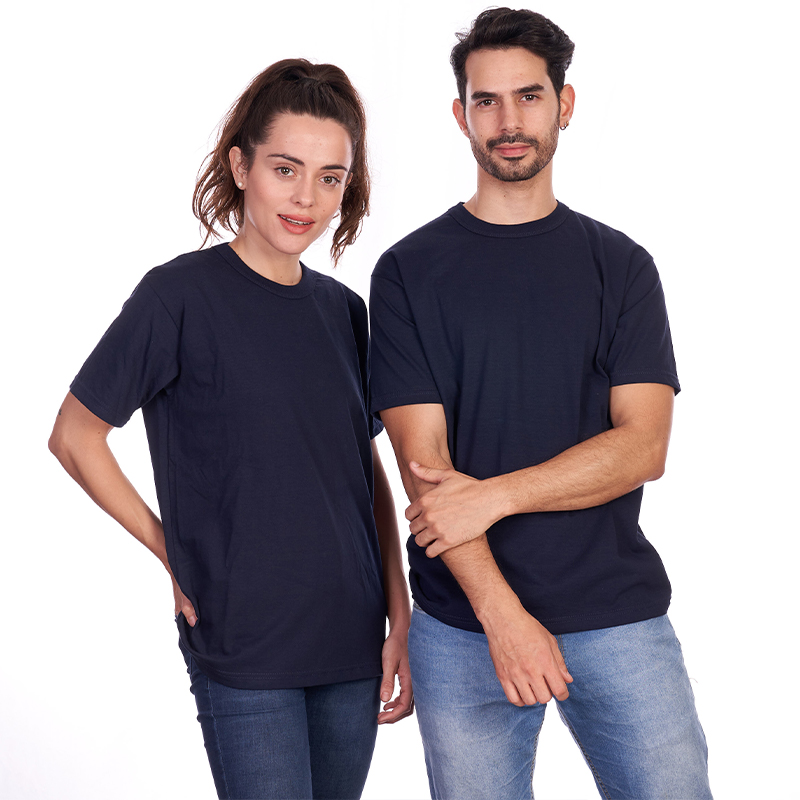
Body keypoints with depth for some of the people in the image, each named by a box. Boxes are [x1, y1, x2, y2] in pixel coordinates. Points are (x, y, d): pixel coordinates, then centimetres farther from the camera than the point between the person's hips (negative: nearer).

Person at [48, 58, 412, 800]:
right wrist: (175, 554, -5)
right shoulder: (181, 295, -10)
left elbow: (369, 475, 11)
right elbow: (74, 437, -3)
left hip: (353, 644, 6)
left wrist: (400, 621, 7)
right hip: (242, 649, -5)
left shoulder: (344, 311, 7)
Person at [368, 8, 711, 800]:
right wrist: (503, 614, -14)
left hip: (619, 614, 1)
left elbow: (643, 445, -4)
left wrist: (491, 494, -15)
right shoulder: (409, 271, 2)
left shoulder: (620, 265, 6)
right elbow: (423, 459, -6)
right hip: (464, 626, -1)